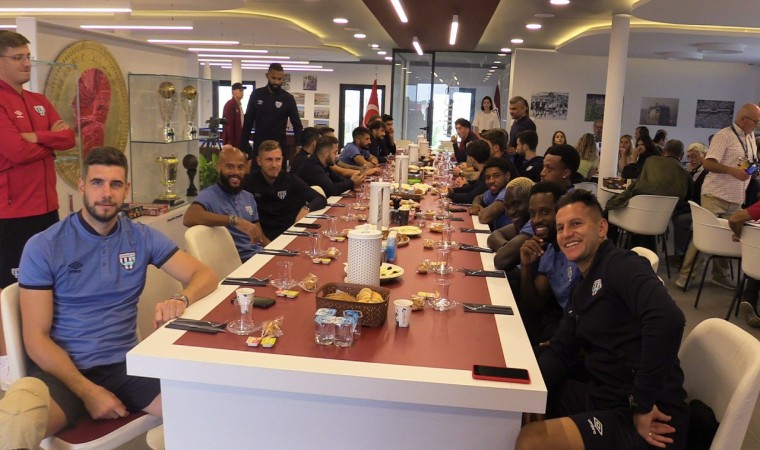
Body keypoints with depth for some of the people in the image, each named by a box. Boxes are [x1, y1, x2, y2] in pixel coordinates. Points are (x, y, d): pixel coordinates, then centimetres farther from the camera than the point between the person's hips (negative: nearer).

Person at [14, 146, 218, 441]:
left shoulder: (142, 238, 4)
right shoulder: (42, 247, -4)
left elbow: (205, 274, 2)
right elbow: (36, 338, -5)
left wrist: (181, 300, -22)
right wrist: (88, 391, -16)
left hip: (124, 363, 3)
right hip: (63, 367, -2)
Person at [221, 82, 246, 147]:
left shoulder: (239, 105, 16)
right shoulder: (229, 105, -13)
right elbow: (229, 124, -18)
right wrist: (230, 142, -21)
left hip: (238, 141, 9)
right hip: (232, 141, -9)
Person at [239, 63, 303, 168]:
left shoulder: (288, 98, -3)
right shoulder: (256, 95, 1)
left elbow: (297, 124, -1)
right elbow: (248, 121, 7)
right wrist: (243, 145, 3)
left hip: (279, 145, -1)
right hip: (258, 144, 2)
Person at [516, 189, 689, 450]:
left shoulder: (620, 264, -14)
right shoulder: (582, 287, 15)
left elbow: (667, 319, -32)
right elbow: (560, 353, 13)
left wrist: (641, 403, -24)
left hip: (643, 420, -9)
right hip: (599, 398, 9)